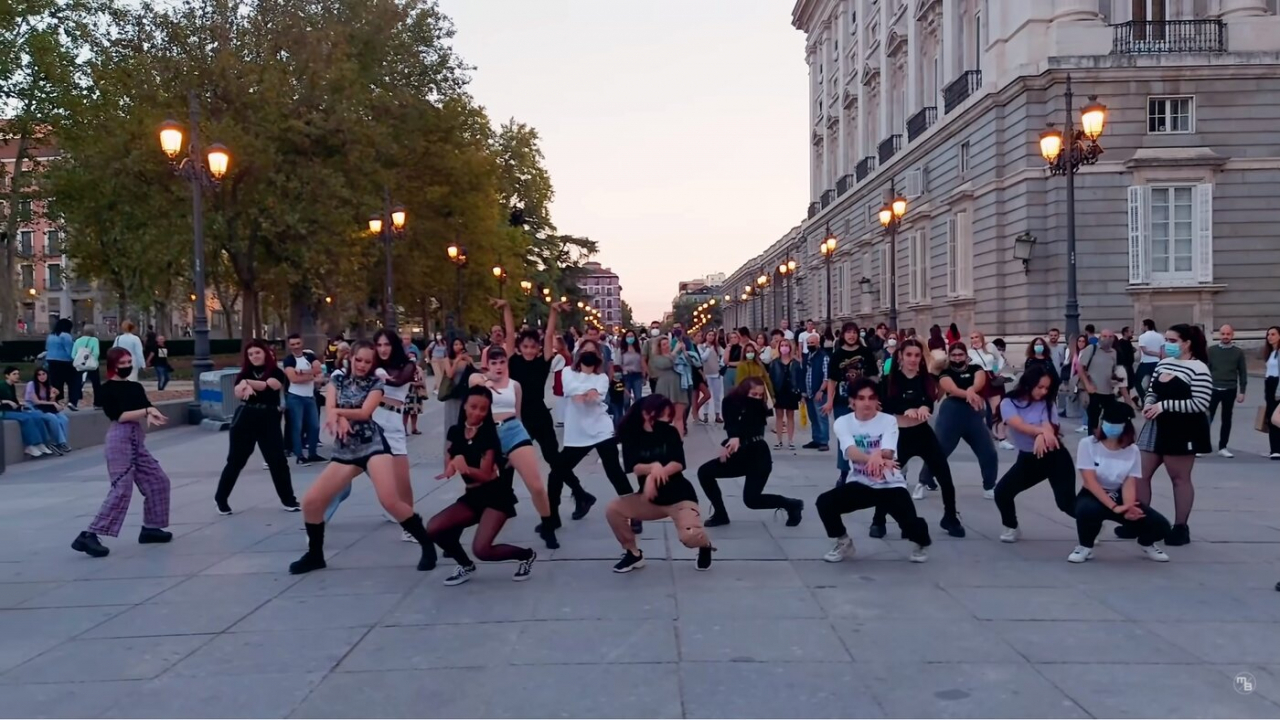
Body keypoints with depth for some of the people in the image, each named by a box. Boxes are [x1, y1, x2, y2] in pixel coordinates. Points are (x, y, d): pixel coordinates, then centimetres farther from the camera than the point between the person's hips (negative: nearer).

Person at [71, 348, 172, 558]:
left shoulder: (136, 387, 16)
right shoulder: (108, 389, -4)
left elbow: (148, 409, 3)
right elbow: (119, 415, -15)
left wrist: (151, 417, -20)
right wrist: (146, 411, -17)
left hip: (136, 439, 8)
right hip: (120, 439, -8)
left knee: (158, 481, 11)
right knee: (122, 489, -17)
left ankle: (150, 528, 22)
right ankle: (88, 536, -19)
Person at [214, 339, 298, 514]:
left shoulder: (276, 373, 3)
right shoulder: (244, 374, 9)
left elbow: (270, 385, -18)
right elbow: (238, 393, -10)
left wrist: (248, 382, -22)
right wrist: (244, 386, -31)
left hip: (269, 420, -1)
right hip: (245, 419, 1)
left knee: (278, 461, -1)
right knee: (235, 461, 6)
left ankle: (288, 500, 9)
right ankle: (220, 499, 18)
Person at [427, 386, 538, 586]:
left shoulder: (489, 434, -12)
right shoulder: (455, 431, 4)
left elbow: (486, 475, -17)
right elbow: (449, 466, 2)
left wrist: (464, 467, -35)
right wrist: (452, 466, -21)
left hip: (496, 495, -6)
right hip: (472, 495, 6)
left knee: (481, 550, -21)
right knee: (433, 529, -12)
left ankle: (526, 555, 9)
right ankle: (466, 565, 13)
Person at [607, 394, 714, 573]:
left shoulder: (670, 433, -6)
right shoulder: (632, 437, -4)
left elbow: (678, 464, -18)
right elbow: (634, 467, -17)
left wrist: (652, 476, -30)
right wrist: (653, 467, -36)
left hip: (679, 496, -3)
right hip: (651, 499, 3)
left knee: (690, 536, -30)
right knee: (613, 509, -17)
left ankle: (705, 546, 10)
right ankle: (633, 554, 5)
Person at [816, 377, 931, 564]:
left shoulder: (889, 421, -7)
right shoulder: (843, 422, -6)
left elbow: (887, 453, -24)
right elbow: (851, 452, -26)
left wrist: (877, 454, -50)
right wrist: (874, 458, -48)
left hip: (890, 485, -1)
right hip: (860, 484, 1)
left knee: (910, 522, -25)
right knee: (824, 502, -24)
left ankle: (919, 542, 16)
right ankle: (843, 542, 6)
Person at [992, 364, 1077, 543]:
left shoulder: (1047, 403, -5)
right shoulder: (1008, 403, -7)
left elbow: (1050, 429, -20)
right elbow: (1019, 426, -25)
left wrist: (1042, 436, -45)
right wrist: (1042, 431, -42)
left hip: (1054, 456, -2)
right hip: (1027, 458, 2)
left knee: (1065, 501, -13)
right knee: (1002, 491, -12)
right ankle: (1011, 528, 13)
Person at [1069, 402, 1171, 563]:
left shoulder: (1132, 450, -4)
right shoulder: (1087, 444, -14)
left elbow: (1129, 484, -11)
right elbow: (1090, 481, -22)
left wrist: (1129, 508, -33)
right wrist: (1114, 507, -33)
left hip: (1119, 497, 3)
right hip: (1093, 496, -3)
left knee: (1160, 526, -17)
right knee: (1088, 510, -41)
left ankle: (1146, 544, 22)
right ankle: (1085, 547, -9)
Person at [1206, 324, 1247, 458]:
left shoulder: (1238, 352, 3)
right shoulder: (1211, 350, 2)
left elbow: (1243, 373, 5)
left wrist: (1242, 391, 0)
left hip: (1230, 391, 1)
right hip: (1213, 389, -1)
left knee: (1226, 419, 7)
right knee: (1207, 418, -3)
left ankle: (1222, 447, 15)